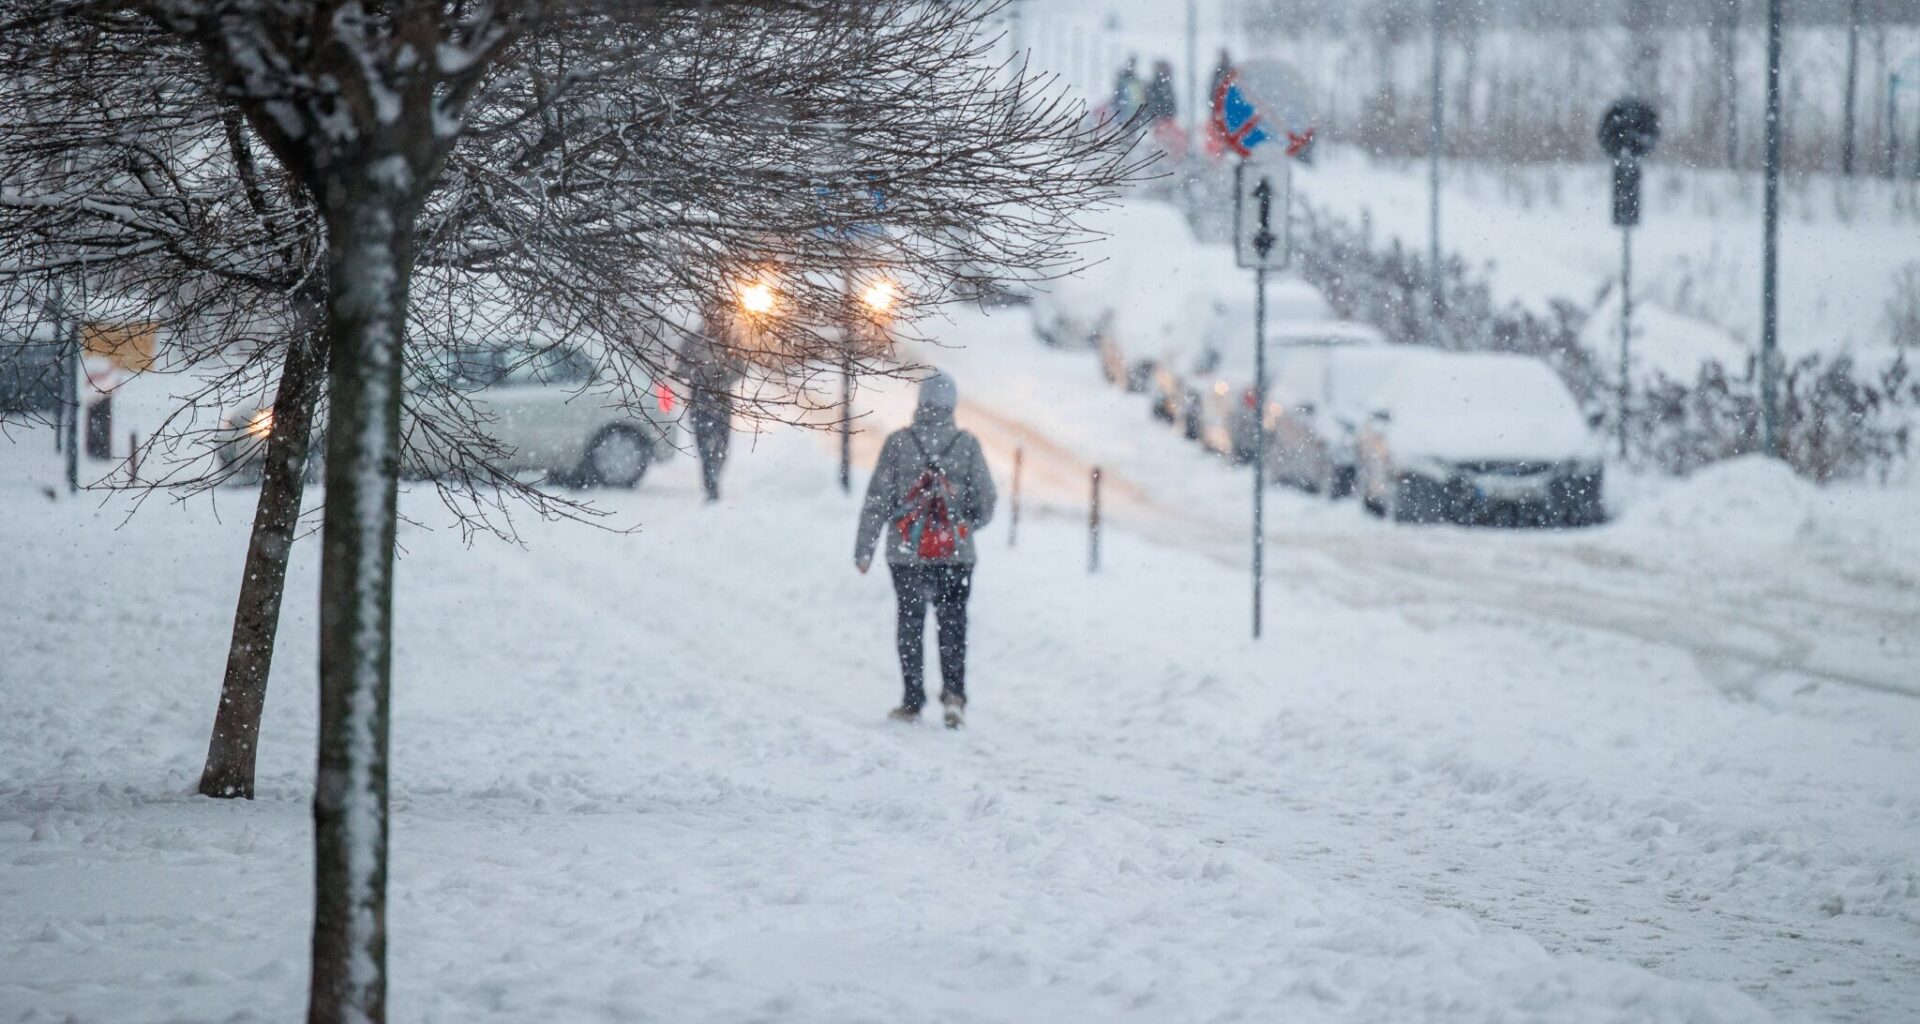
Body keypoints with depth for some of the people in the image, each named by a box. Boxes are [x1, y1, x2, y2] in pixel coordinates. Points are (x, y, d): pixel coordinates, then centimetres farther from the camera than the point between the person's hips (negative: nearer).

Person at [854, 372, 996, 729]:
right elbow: (984, 503, 0)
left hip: (907, 552, 0)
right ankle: (954, 692, -5)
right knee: (953, 624, 10)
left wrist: (864, 548, 3)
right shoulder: (967, 445, -4)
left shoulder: (898, 443, -6)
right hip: (956, 552, 1)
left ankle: (913, 702, 10)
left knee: (910, 625, 10)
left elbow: (877, 500, -4)